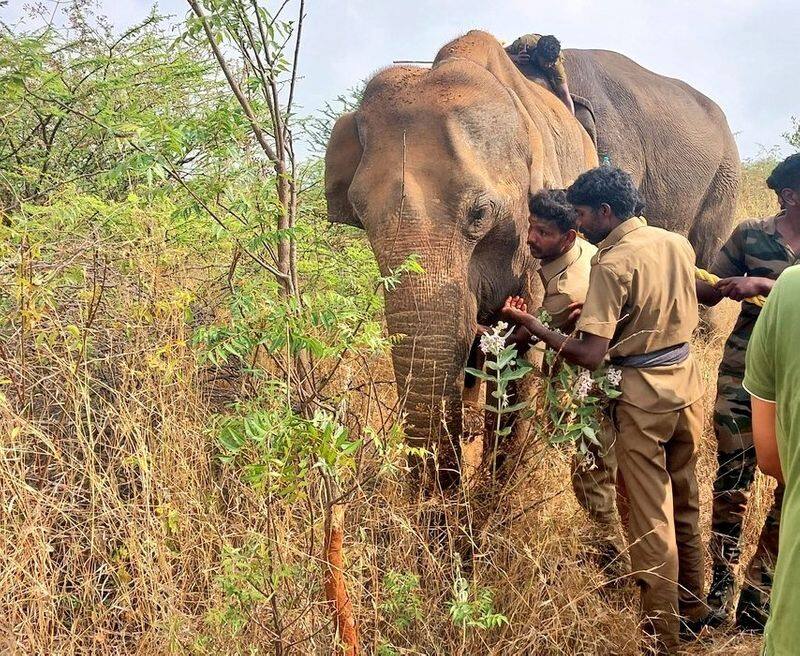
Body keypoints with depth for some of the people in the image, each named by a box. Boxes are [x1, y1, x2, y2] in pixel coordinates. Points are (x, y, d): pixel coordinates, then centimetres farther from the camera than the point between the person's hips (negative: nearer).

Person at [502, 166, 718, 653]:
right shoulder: (677, 243, 4)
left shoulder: (612, 265, -19)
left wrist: (528, 323, -14)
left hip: (643, 397, -8)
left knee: (651, 519, 2)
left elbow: (590, 355, -24)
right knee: (685, 504, 20)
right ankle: (694, 611, 34)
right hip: (686, 384, 8)